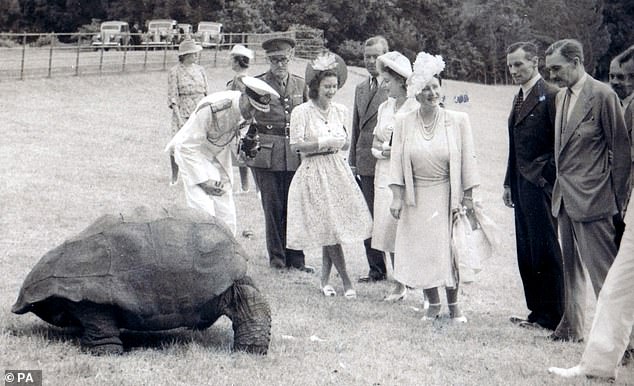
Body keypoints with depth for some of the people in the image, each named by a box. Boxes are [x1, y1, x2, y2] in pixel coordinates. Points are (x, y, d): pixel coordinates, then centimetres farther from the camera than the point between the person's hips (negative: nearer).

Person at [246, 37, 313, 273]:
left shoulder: (300, 85, 11)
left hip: (295, 153, 2)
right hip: (266, 153, -2)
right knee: (273, 207, 1)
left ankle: (296, 259, 10)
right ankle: (277, 257, 11)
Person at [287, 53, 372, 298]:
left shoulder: (340, 111, 9)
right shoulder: (301, 112, -7)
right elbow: (296, 146, -11)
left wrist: (340, 143, -2)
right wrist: (324, 143, -16)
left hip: (337, 171, 5)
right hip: (313, 172, -5)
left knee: (332, 228, 5)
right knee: (329, 227, -7)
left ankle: (325, 279, 18)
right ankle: (346, 282, 0)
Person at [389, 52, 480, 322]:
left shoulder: (458, 120, -4)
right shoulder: (403, 123, 0)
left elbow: (467, 160, -1)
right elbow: (396, 161, 0)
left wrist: (468, 197, -3)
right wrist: (396, 198, -6)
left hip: (446, 196, -2)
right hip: (416, 198, 2)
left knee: (449, 250, -1)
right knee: (420, 251, 4)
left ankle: (453, 305, 15)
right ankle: (433, 305, 19)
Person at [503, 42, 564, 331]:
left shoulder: (550, 96, -12)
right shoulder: (519, 99, 15)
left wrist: (547, 178, -16)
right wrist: (509, 183, 16)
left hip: (540, 185, -9)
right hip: (522, 186, 9)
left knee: (545, 251, -2)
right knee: (526, 253, 12)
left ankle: (551, 317, 6)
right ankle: (537, 312, 20)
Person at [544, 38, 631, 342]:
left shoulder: (603, 95, -12)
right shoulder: (561, 96, 12)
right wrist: (560, 185, 12)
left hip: (592, 199, -8)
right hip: (565, 197, 8)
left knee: (603, 270, -6)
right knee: (570, 266, 14)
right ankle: (572, 326, 24)